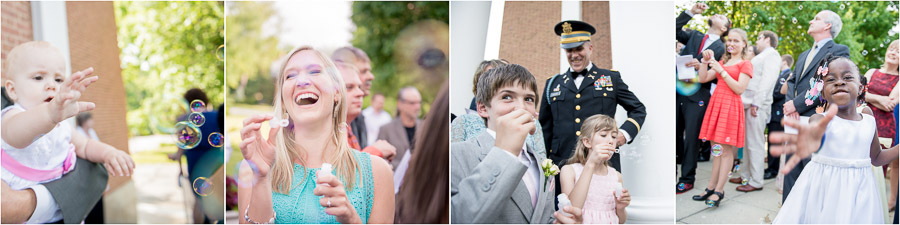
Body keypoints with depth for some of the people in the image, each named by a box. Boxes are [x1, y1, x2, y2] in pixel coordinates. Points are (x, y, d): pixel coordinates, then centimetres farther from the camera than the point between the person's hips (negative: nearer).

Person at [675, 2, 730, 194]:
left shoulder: (720, 48, 3)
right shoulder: (694, 36, 15)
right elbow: (675, 31, 4)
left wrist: (701, 66, -22)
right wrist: (691, 12, 1)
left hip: (697, 97, -3)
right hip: (678, 92, 4)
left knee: (692, 138, 1)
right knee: (675, 135, 6)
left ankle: (687, 179, 11)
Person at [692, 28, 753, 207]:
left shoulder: (745, 64, 1)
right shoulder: (723, 61, 19)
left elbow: (740, 89, -11)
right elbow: (703, 79, 13)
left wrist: (722, 71, -15)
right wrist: (705, 61, 1)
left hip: (730, 106, -6)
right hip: (716, 103, 6)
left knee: (725, 149, -7)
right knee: (716, 148, 9)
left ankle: (719, 191, -4)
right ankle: (711, 187, 13)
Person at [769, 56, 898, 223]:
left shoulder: (869, 119, 4)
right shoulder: (821, 120, -10)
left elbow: (876, 158, 18)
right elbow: (817, 130, -37)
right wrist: (812, 140, -62)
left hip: (858, 191, 3)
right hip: (823, 190, -3)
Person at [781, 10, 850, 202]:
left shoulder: (839, 51, -1)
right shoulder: (804, 55, 25)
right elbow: (792, 81, 17)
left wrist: (798, 104, -14)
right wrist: (789, 101, -4)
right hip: (795, 122, 7)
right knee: (791, 171, 9)